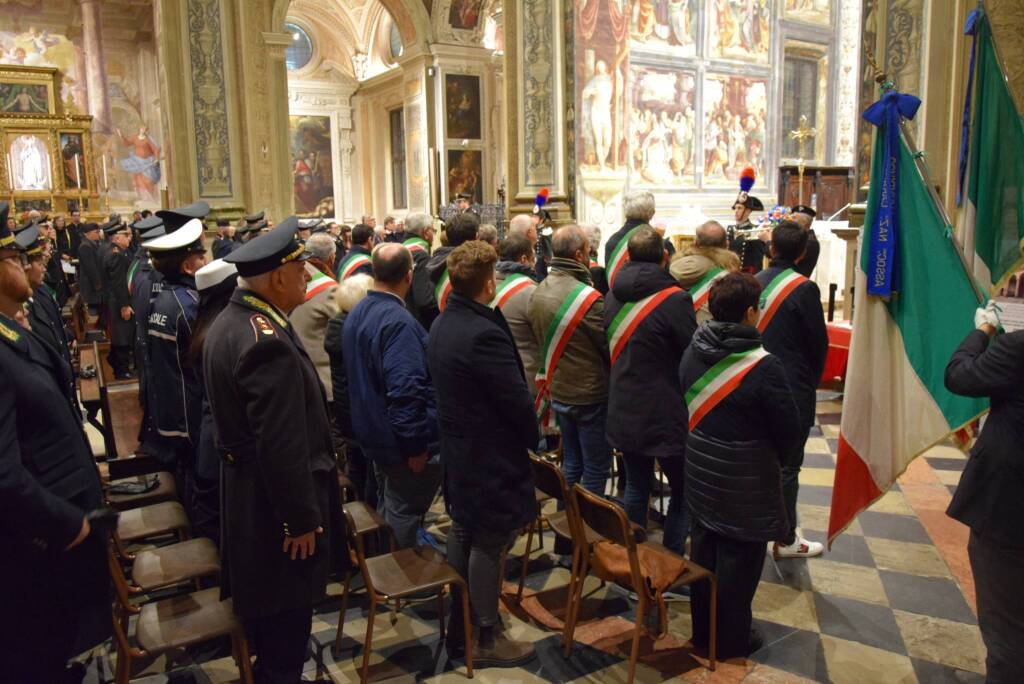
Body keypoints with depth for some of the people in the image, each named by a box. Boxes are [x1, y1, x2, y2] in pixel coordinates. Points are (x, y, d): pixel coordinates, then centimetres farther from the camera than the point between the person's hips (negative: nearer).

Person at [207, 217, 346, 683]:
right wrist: (301, 519, -19)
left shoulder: (230, 321, 4)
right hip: (276, 501, -10)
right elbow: (282, 446, -28)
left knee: (265, 605, 26)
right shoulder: (268, 341, -29)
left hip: (244, 487, 10)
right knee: (287, 612, 8)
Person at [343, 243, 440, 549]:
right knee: (405, 511, 8)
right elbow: (405, 391, -31)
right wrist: (416, 444, -24)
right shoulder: (399, 321, -25)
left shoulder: (356, 313, 5)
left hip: (371, 431, 9)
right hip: (401, 440, -9)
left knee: (392, 502, 25)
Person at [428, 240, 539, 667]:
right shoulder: (484, 333, -27)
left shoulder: (441, 324, 3)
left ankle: (458, 624, 36)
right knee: (488, 545, 5)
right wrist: (534, 437, -3)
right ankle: (486, 639, 21)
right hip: (490, 457, -9)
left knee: (462, 533, 20)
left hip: (458, 450, 10)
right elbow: (518, 400, -22)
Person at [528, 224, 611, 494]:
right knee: (596, 468, 9)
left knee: (571, 461, 22)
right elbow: (610, 347, -17)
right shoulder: (588, 298, -24)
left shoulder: (538, 292, -1)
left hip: (556, 391, 8)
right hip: (590, 395, -7)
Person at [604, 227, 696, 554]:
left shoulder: (612, 296, 3)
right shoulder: (674, 299, -18)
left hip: (624, 413, 6)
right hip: (665, 415, -6)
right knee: (683, 491, 11)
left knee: (636, 487, 18)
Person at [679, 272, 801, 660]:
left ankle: (702, 631, 35)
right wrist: (774, 460, 6)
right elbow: (789, 429, -14)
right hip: (744, 482, -6)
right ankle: (731, 641, 27)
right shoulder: (764, 366, -23)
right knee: (738, 560, 10)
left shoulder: (692, 353, -4)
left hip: (700, 474, 7)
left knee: (703, 551, 19)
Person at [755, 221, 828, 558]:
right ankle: (786, 540, 15)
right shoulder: (803, 289, -15)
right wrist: (813, 379, 10)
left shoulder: (755, 283, -1)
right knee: (787, 464, 4)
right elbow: (819, 341, -8)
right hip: (793, 389, -5)